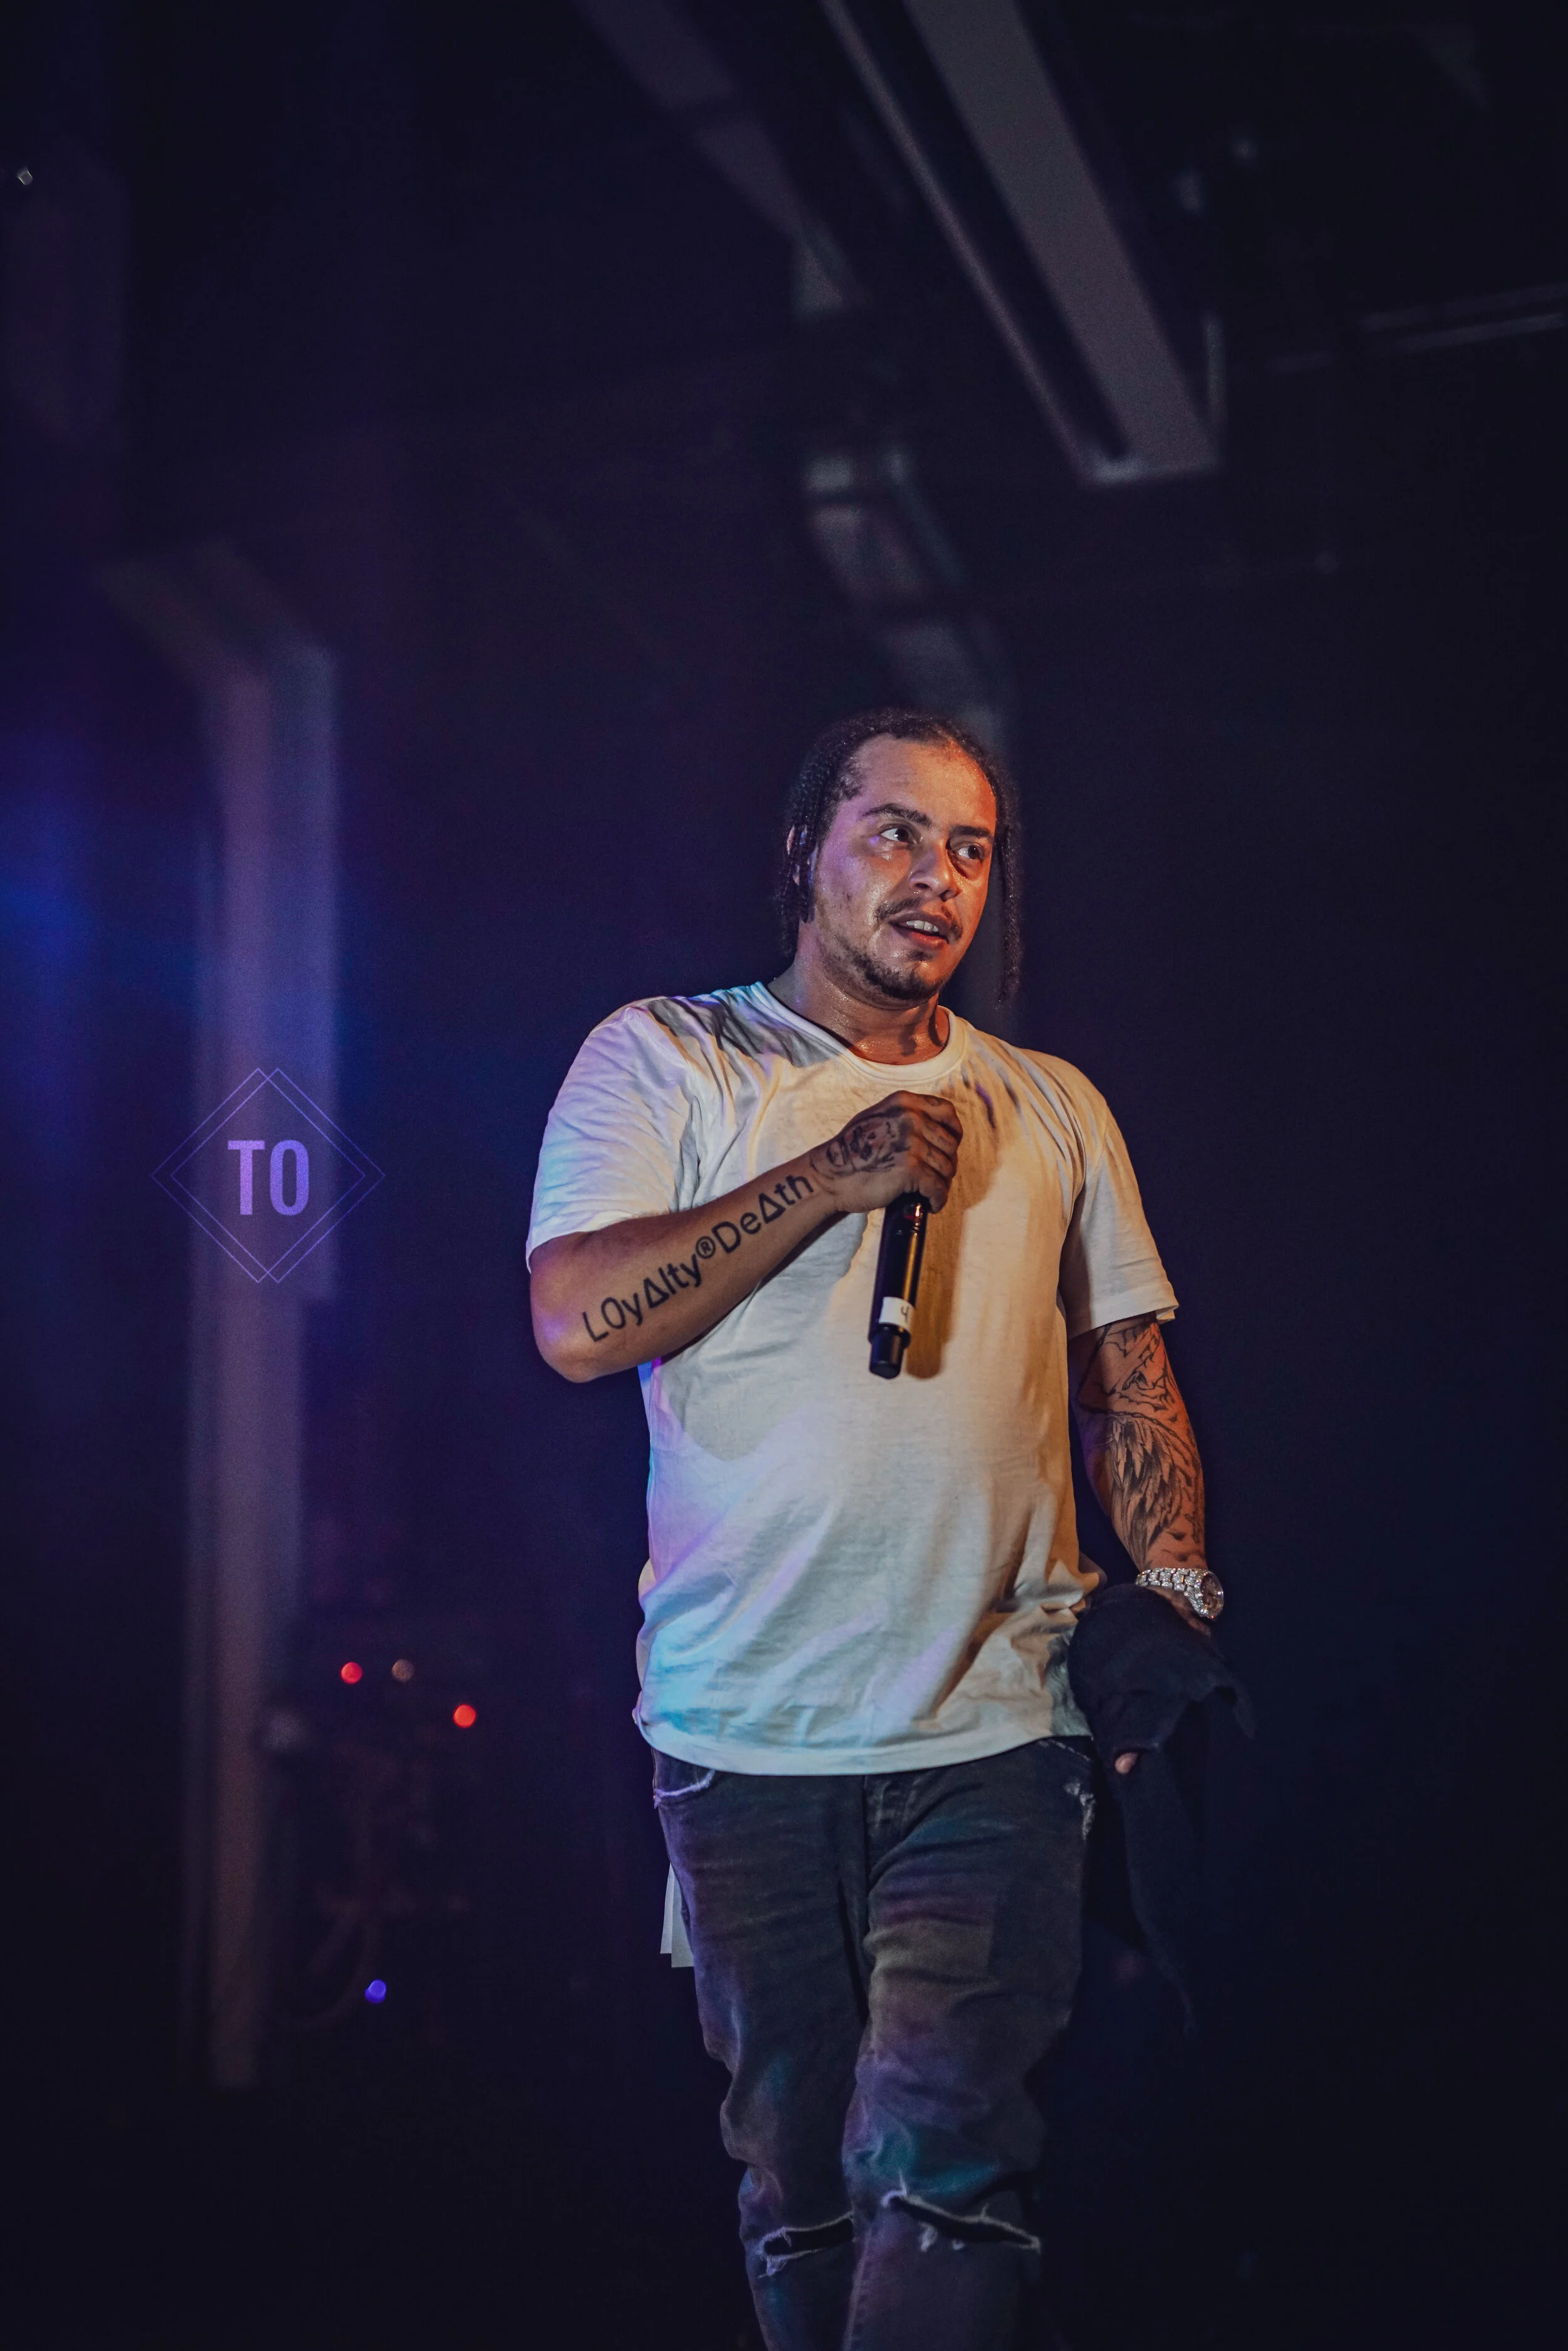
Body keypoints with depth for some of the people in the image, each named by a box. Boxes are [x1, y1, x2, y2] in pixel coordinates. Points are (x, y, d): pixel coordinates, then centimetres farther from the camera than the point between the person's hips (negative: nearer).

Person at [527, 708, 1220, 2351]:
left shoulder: (1054, 1111, 13)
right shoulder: (664, 1061, 3)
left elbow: (1132, 1382, 16)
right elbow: (577, 1322, -10)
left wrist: (1173, 1595, 1)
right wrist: (831, 1176, -12)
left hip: (993, 1733, 1)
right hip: (743, 1735, -1)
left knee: (941, 2173, -11)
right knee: (794, 2183, 9)